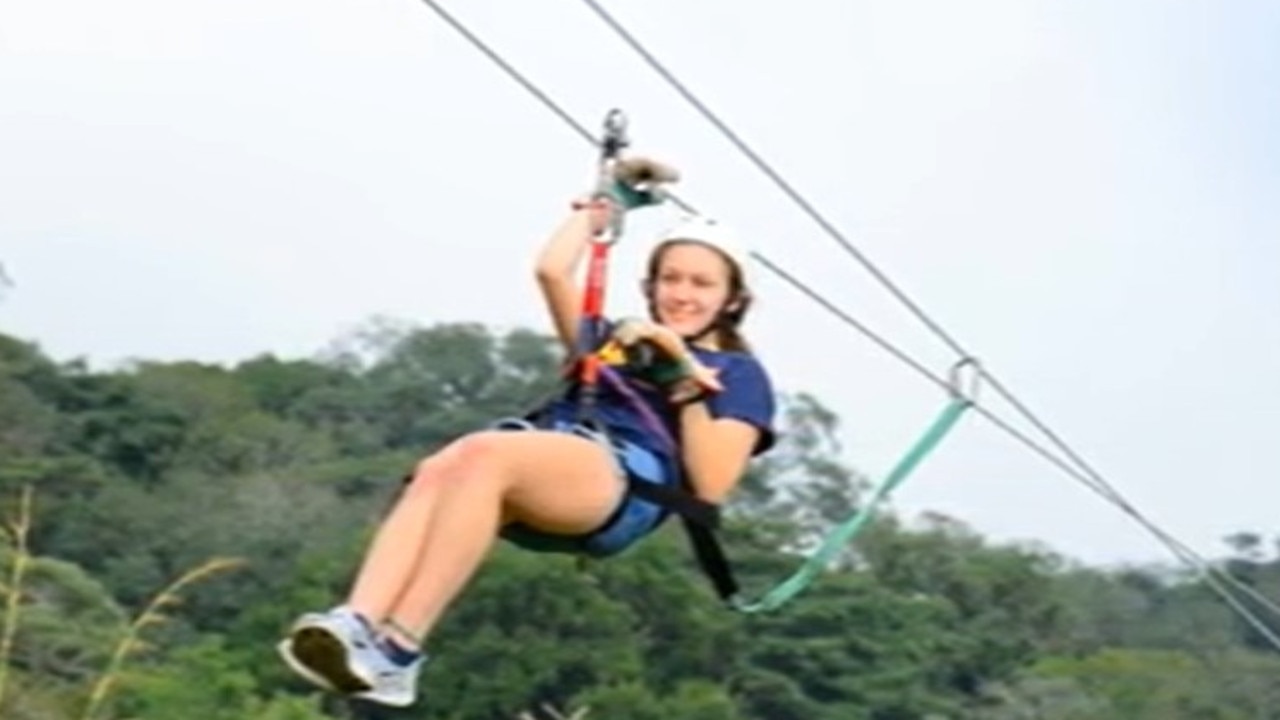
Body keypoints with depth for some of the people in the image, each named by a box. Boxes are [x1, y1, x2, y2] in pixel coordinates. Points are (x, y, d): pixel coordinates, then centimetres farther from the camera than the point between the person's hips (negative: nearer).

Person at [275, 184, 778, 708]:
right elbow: (552, 270, 27)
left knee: (483, 453, -36)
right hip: (543, 473, 5)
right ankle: (354, 625, -53)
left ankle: (395, 651, -44)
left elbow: (710, 486, 4)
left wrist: (689, 382, 0)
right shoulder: (618, 339, 36)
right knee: (438, 470, -32)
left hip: (628, 483, -5)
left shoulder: (739, 374, 20)